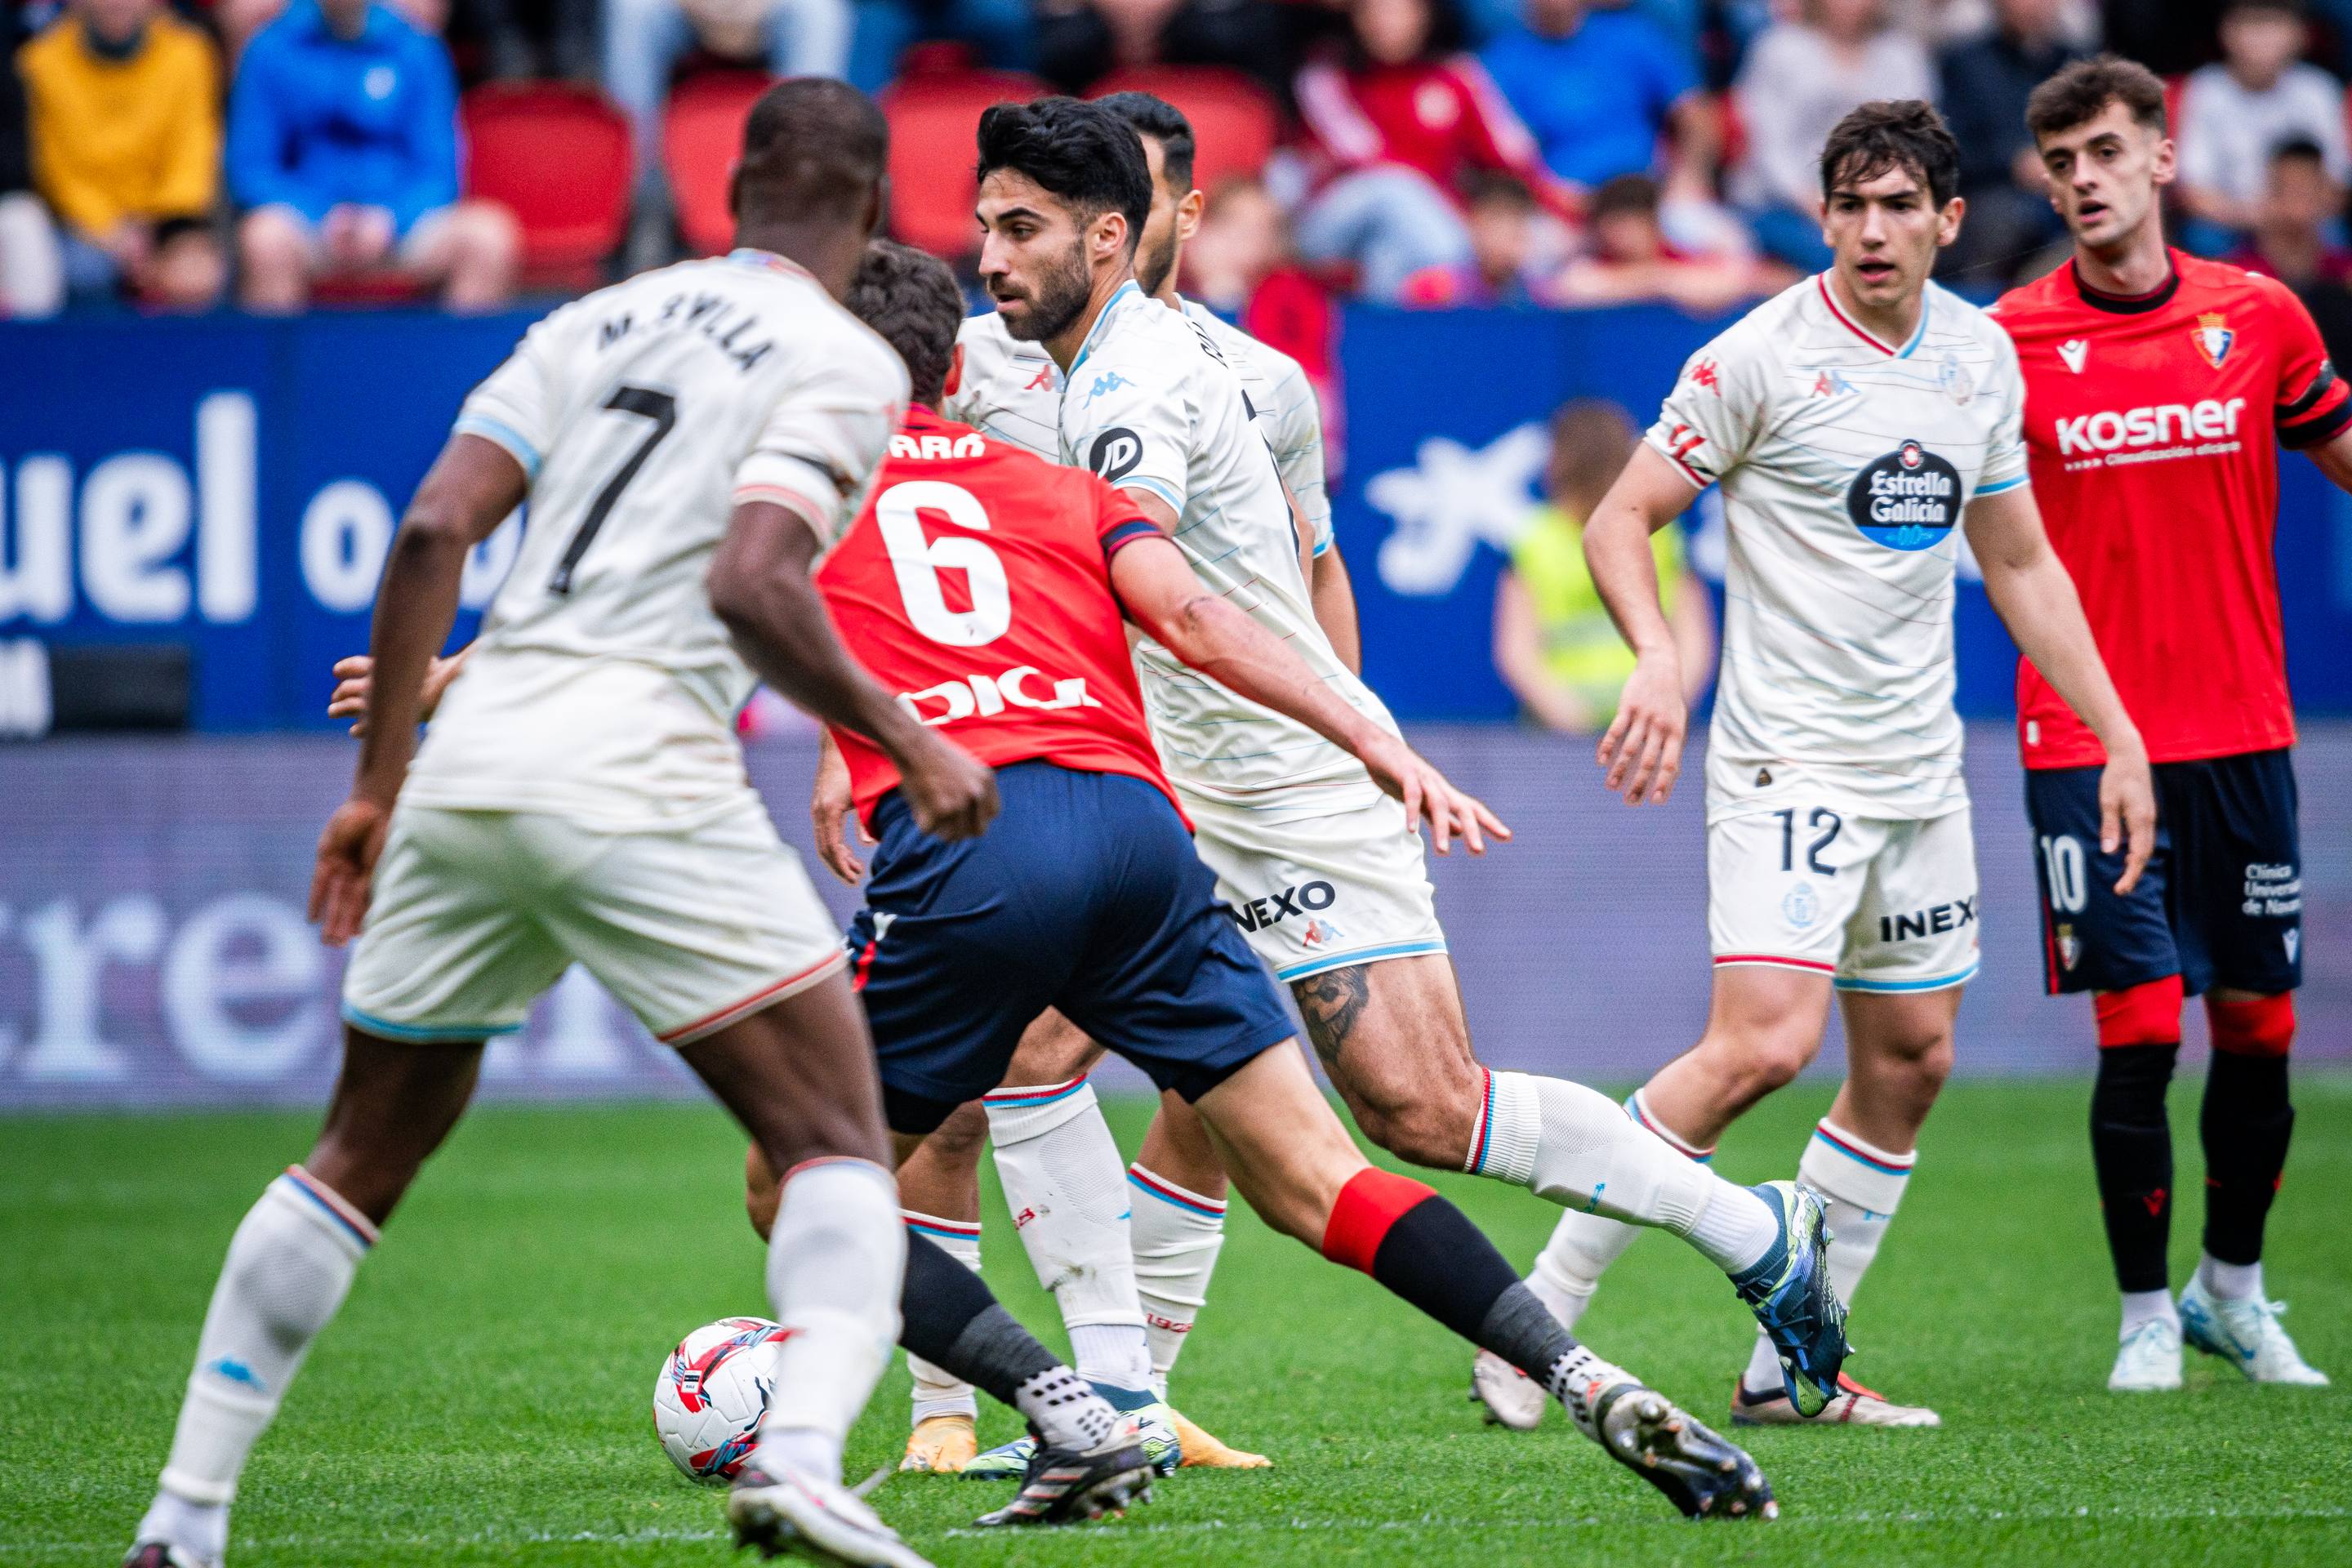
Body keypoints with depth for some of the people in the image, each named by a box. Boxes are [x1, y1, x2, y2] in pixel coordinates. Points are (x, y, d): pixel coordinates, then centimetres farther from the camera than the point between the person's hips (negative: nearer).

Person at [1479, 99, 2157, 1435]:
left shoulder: (1983, 356, 8)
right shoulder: (1763, 358, -10)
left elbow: (2020, 561, 18)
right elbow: (1621, 520, -8)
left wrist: (2118, 737, 15)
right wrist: (1659, 658, -26)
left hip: (1922, 764, 7)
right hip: (1788, 759, -7)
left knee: (1912, 1059, 6)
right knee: (1764, 1045, -20)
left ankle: (1789, 1369, 15)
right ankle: (1543, 1312, -11)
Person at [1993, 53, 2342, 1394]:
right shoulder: (2010, 341, -3)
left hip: (2241, 731, 2)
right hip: (2087, 742, -2)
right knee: (2140, 1032, -7)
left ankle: (2233, 1293, 26)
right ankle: (2148, 1316, 7)